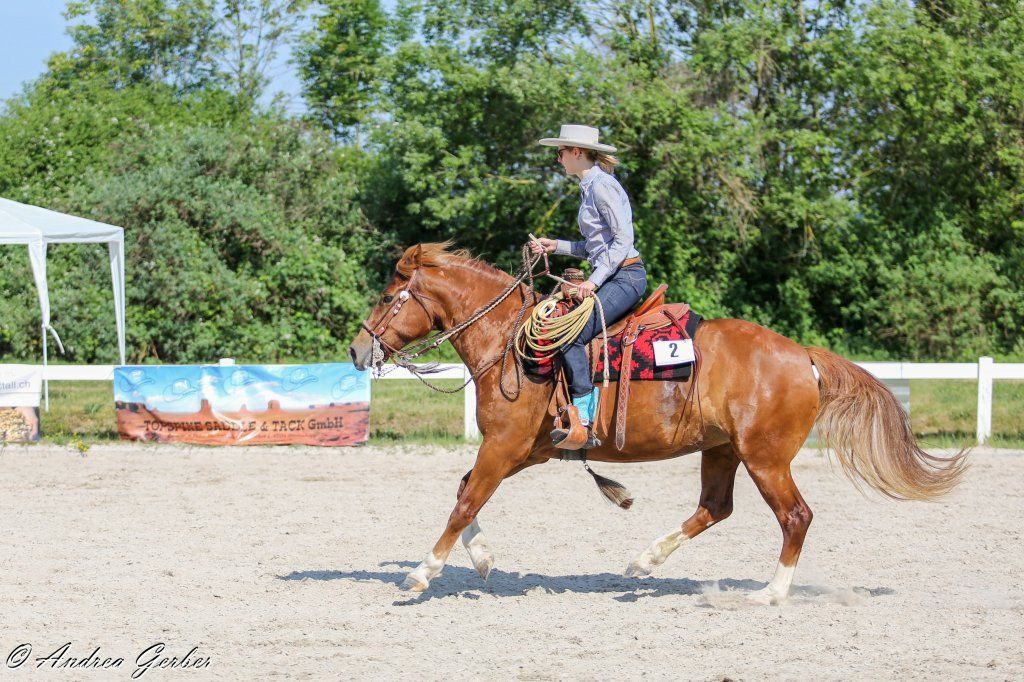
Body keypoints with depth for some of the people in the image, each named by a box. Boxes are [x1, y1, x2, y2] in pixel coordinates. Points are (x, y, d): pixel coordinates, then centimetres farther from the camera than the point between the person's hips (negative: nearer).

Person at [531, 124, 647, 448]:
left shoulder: (601, 186, -12)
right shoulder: (589, 188, 19)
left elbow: (623, 240, -18)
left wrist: (594, 281, -21)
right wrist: (555, 246, 15)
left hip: (626, 276, -11)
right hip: (610, 277, 11)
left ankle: (584, 422, -26)